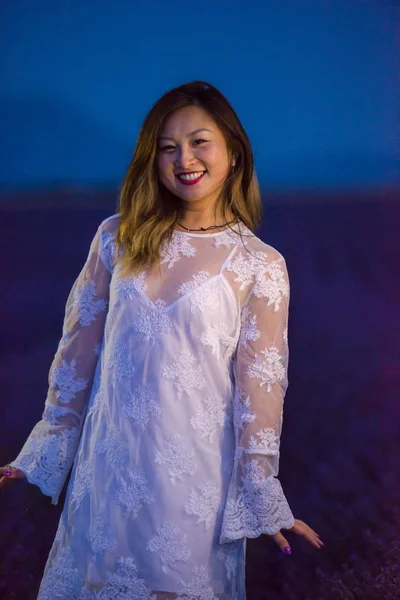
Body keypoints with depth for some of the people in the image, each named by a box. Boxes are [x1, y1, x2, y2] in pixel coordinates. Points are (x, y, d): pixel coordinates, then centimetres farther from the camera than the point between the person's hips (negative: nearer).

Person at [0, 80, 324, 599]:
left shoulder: (260, 265, -6)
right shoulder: (119, 238, 1)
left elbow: (258, 385, -4)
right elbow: (79, 347, 6)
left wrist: (262, 499, -4)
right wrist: (44, 452, 8)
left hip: (196, 475, -2)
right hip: (110, 462, 3)